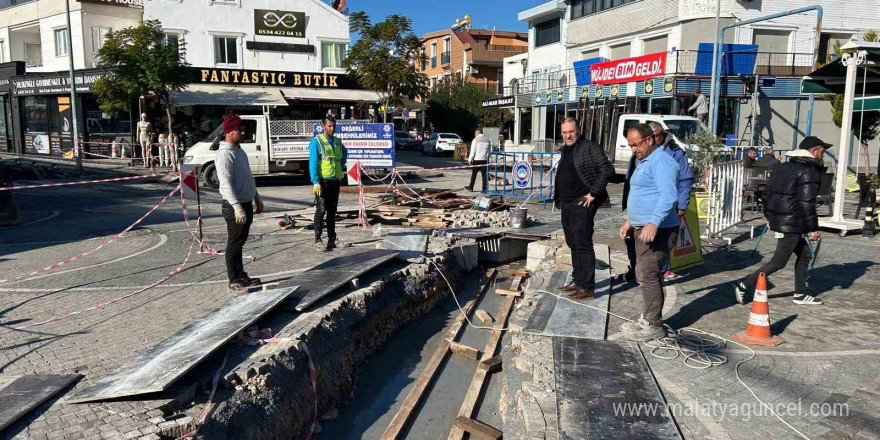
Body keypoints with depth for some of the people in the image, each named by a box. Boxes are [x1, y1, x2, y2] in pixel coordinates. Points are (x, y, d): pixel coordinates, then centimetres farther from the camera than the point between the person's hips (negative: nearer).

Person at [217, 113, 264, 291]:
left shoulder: (239, 151, 14)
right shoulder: (225, 154, -16)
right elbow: (226, 184, -23)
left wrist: (257, 199, 23)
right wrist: (237, 208, -28)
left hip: (247, 204, 9)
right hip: (235, 206, -9)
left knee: (240, 242, 16)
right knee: (234, 244, -1)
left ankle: (241, 276, 25)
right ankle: (234, 281, 6)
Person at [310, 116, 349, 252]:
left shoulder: (337, 141, 13)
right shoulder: (316, 141, -5)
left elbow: (344, 154, 32)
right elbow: (313, 163, -11)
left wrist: (341, 167, 16)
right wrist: (315, 182, -19)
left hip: (335, 180, 6)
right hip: (322, 181, -6)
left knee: (332, 210, 11)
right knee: (321, 210, -6)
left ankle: (332, 238, 18)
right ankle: (318, 240, -2)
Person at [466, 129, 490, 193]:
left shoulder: (475, 140, -6)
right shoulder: (487, 139, 9)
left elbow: (472, 151, -8)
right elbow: (489, 150, 10)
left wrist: (470, 160, -2)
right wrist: (487, 157, 14)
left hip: (477, 159, -4)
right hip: (485, 159, 4)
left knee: (474, 174, 7)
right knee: (484, 174, 4)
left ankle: (471, 187, 15)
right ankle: (484, 189, 2)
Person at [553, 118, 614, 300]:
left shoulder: (589, 147, -10)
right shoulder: (566, 150, 18)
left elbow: (607, 170, -19)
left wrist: (593, 193, -18)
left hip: (581, 204, -9)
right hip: (567, 205, 10)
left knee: (583, 245, -7)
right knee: (573, 244, 16)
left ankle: (587, 287, -3)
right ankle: (577, 281, 26)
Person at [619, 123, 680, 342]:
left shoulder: (661, 162, -14)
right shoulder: (644, 162, 20)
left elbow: (669, 196, -25)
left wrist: (654, 223, -33)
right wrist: (630, 220, 27)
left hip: (657, 230, -11)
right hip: (642, 228, 11)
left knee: (647, 274, -10)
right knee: (645, 275, 14)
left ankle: (653, 325, -3)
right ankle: (647, 318, 23)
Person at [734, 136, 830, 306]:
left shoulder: (782, 167, 13)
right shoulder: (808, 171, -13)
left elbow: (767, 193, 15)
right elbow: (806, 203, -18)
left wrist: (769, 216, 23)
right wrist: (813, 228, -11)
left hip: (777, 219, 9)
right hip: (792, 224, -9)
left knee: (804, 254, 21)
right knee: (778, 262, 0)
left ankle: (800, 294, 25)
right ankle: (744, 285, 0)